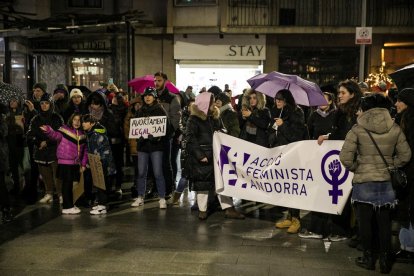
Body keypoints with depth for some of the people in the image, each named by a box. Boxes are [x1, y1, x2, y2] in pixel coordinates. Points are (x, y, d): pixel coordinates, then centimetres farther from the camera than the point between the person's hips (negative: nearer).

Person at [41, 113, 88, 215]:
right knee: (66, 184, -3)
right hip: (65, 162, -5)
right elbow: (56, 135, -22)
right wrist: (48, 130, -42)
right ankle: (67, 207, 3)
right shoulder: (65, 129, -3)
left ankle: (70, 205, 25)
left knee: (70, 184, 14)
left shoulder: (82, 134, 12)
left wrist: (83, 164, 11)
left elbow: (85, 151, 15)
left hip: (75, 163, 5)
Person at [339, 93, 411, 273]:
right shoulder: (395, 129, -2)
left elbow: (345, 157, -15)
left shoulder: (358, 129, -10)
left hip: (363, 182, -2)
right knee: (384, 221, 11)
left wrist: (356, 168, 3)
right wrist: (390, 167, 13)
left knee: (365, 221, 10)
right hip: (386, 182, 3)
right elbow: (405, 155, 3)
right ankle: (385, 260, 18)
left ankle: (368, 258, 19)